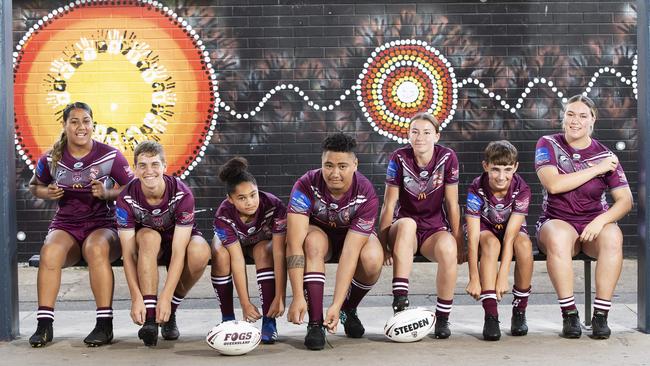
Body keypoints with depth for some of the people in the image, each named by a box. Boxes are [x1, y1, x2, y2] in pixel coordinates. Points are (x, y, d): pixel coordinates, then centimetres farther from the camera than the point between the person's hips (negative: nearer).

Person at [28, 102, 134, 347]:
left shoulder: (110, 156, -3)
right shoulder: (51, 159, 4)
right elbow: (34, 186, 20)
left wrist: (108, 193, -15)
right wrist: (47, 193, -3)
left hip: (103, 225, -2)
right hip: (65, 226, 2)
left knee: (96, 249, -38)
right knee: (50, 251, -33)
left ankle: (105, 325, -32)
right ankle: (44, 325, -27)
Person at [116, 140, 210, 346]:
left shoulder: (182, 195, -27)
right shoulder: (126, 199, -22)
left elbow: (178, 252, -31)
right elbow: (128, 254, -24)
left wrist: (166, 298, -39)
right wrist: (136, 298, -36)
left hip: (180, 239, 0)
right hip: (147, 246, 0)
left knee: (200, 252, -35)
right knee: (148, 236, -35)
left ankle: (170, 312, -10)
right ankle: (149, 318, -36)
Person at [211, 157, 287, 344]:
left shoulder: (275, 207, -36)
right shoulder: (223, 216, -34)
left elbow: (279, 254, -37)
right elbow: (237, 260, -35)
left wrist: (280, 297, -40)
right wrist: (245, 303, -38)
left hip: (263, 241, 0)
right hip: (231, 242, 0)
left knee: (263, 251, -34)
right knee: (220, 255, -32)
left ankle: (269, 321, -28)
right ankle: (227, 318, -17)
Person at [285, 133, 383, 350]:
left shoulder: (366, 195, -30)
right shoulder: (306, 186, -31)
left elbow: (350, 253, -35)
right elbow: (294, 243, -36)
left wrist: (336, 305, -40)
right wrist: (298, 297, -44)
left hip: (355, 235, 0)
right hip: (319, 231, 0)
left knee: (372, 259, -33)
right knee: (314, 242, -36)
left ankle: (348, 310, -1)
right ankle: (315, 323, -29)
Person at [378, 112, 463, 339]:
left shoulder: (447, 158, -7)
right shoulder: (399, 158, -7)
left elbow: (452, 204, -3)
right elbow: (389, 205, -5)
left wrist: (458, 242, -3)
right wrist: (383, 242, -9)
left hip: (435, 229, 0)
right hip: (405, 229, 0)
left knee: (448, 248, -35)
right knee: (406, 224, -37)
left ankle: (442, 318, -18)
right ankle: (400, 301, -39)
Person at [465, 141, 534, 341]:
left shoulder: (521, 190, -24)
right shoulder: (476, 190, -26)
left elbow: (510, 236, -30)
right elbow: (473, 238, -30)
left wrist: (503, 276, -37)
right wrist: (474, 278, -36)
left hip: (512, 229, 1)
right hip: (485, 229, -1)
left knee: (524, 244, -33)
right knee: (491, 243, -36)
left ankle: (519, 312, -17)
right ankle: (490, 316, -37)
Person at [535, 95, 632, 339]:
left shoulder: (605, 155, 4)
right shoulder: (548, 145, 1)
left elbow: (625, 200, -2)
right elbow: (553, 184, -15)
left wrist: (601, 221, -22)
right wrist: (597, 169, -13)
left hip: (595, 224, 1)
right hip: (557, 222, -1)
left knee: (613, 237, -33)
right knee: (558, 237, -37)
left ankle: (601, 315, -26)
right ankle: (569, 314, -28)